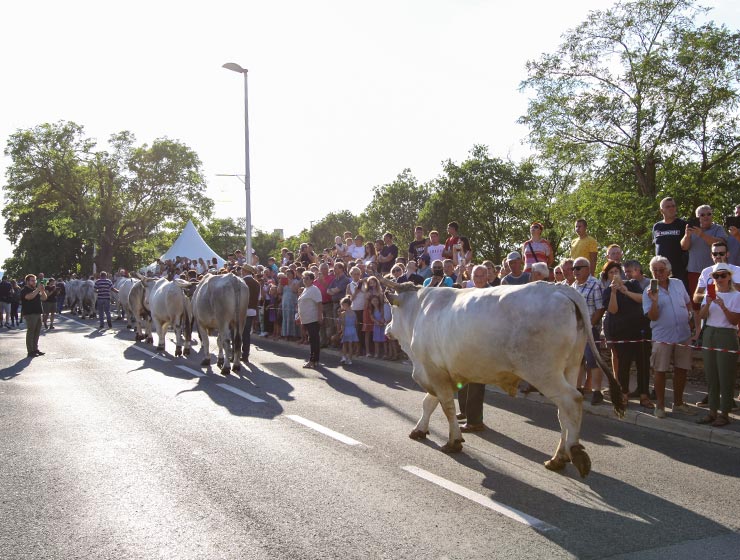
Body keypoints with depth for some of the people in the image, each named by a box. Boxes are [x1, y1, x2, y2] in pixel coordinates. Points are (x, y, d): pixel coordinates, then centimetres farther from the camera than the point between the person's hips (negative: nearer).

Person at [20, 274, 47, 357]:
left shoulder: (35, 290, 19)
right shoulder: (25, 290, -6)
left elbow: (44, 298, 12)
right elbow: (29, 297, -27)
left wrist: (42, 291, -5)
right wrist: (37, 289, -26)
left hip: (37, 313, 8)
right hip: (30, 314, -8)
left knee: (37, 332, 11)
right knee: (30, 332, -8)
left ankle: (35, 349, 18)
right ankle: (30, 351, -7)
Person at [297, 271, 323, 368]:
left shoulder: (314, 289, -11)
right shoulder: (305, 289, 18)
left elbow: (319, 304, -18)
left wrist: (320, 317, -24)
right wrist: (300, 316, 23)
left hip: (313, 319, -10)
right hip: (307, 319, 10)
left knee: (314, 340, -6)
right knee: (312, 340, 13)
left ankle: (313, 361, -3)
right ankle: (314, 360, 18)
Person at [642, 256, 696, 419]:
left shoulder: (678, 284, 6)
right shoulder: (649, 292, -7)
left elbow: (688, 302, 21)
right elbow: (653, 317, -14)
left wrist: (688, 315, 7)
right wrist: (654, 301, -27)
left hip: (683, 335, 4)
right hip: (662, 337, -4)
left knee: (681, 369, 11)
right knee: (660, 371, 0)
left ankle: (678, 403, 25)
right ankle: (660, 405, 12)